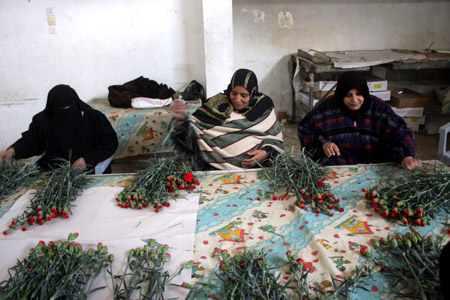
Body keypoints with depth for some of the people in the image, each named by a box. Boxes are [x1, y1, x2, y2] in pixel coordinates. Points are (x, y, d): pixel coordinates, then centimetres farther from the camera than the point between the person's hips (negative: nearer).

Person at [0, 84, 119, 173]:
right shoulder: (42, 120, 3)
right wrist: (12, 150, -9)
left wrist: (87, 159, -14)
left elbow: (110, 142, -3)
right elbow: (30, 141, 13)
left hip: (89, 169, -3)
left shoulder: (94, 117, -7)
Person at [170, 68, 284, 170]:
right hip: (218, 169, -1)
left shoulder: (263, 107, 6)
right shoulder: (218, 104, 1)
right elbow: (191, 130, -3)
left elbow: (276, 140, 12)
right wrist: (181, 119, -23)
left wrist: (266, 153, -8)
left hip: (256, 167, 1)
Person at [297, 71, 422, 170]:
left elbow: (400, 133, -8)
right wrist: (322, 143, -14)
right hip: (334, 164, -2)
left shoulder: (379, 108, -3)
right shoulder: (327, 107, -5)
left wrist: (406, 156, -28)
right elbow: (304, 129, 4)